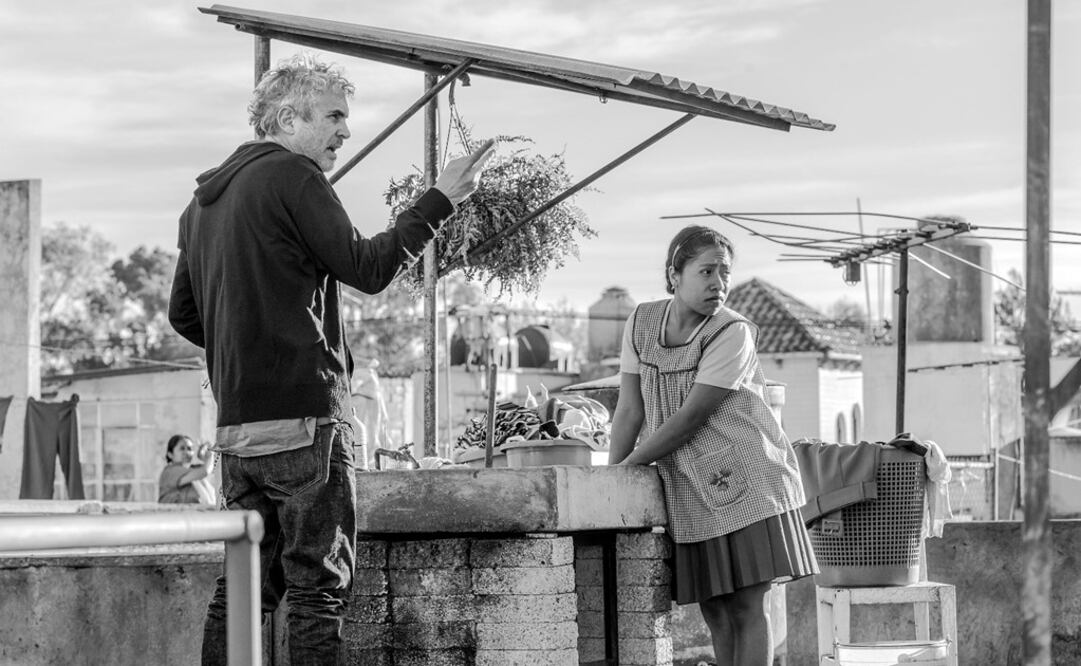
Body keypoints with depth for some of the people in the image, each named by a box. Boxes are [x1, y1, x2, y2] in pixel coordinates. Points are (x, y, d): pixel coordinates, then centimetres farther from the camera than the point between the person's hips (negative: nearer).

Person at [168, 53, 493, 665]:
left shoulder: (205, 199, 18)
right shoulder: (293, 177, -8)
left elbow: (184, 314, 22)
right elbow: (367, 268, -12)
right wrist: (442, 199, -6)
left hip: (237, 424, 8)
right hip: (305, 414, -8)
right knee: (319, 587, -5)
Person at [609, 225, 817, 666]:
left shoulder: (732, 333, -14)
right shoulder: (642, 323, 2)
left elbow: (689, 418, -17)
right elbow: (629, 411, 4)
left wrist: (626, 468, -12)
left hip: (746, 480, -5)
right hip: (690, 490, 5)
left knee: (749, 606, -7)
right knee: (715, 612, 6)